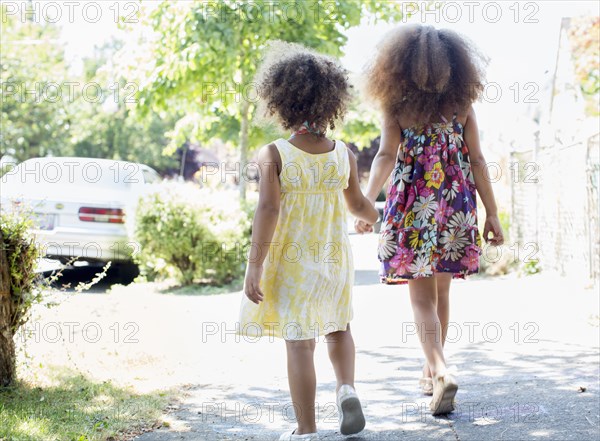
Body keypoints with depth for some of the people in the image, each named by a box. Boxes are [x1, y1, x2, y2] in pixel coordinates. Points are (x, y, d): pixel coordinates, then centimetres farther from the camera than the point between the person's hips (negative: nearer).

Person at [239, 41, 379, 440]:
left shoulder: (274, 155, -12)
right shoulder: (343, 153, -1)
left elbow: (268, 210, -18)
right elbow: (358, 205, 9)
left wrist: (254, 266, -16)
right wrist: (378, 217, 33)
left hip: (290, 260, -3)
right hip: (334, 257, 3)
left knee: (299, 342, 3)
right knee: (338, 327, 25)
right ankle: (347, 388, 2)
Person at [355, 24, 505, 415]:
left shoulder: (396, 104, -5)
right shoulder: (461, 103, 0)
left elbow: (386, 156, -16)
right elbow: (477, 161, -1)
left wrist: (366, 202, -22)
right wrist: (492, 213, 2)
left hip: (413, 208, -3)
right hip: (455, 208, 3)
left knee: (422, 297, 0)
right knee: (440, 292, 17)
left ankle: (441, 372, -21)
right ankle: (432, 369, 29)